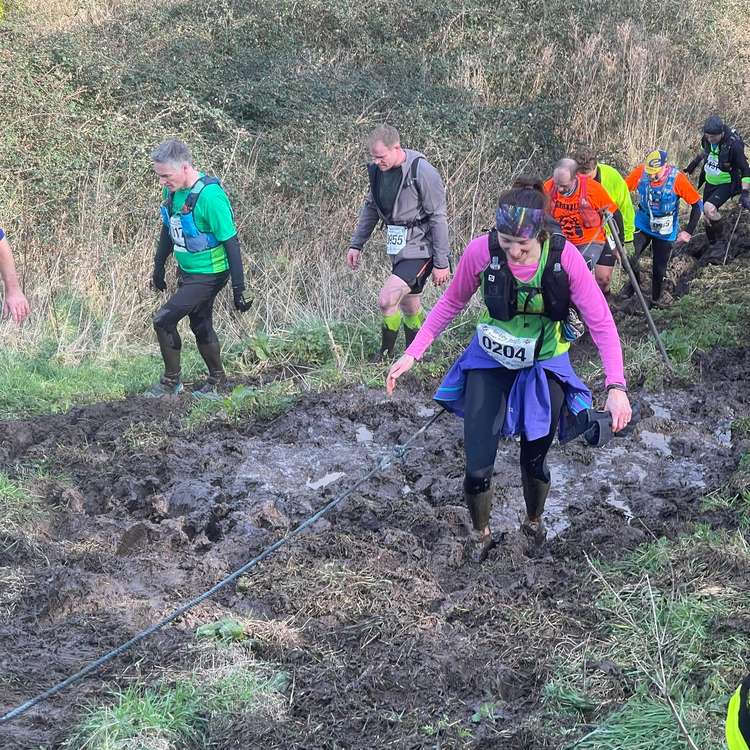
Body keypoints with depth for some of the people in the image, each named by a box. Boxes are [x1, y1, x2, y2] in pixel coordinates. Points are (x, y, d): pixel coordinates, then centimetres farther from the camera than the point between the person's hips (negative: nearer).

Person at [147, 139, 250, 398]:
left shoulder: (210, 196, -27)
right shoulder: (172, 191, -2)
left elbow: (231, 243, -22)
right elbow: (168, 231, 15)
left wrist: (238, 289, -21)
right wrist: (159, 268, 21)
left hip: (208, 275, -8)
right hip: (186, 271, 8)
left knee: (164, 319, -11)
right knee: (200, 326, 18)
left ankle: (171, 381, 4)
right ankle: (217, 378, 35)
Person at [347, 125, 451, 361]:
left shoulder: (422, 171, -20)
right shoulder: (378, 170, 1)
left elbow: (438, 218, -17)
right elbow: (370, 207, 17)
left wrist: (442, 263, -16)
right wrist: (356, 244, 16)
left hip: (420, 249, -7)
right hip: (397, 249, 7)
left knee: (387, 299, -18)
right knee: (410, 307, 16)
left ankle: (386, 354, 0)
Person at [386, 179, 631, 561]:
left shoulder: (564, 257, -26)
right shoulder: (481, 251, -23)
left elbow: (600, 322, -23)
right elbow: (451, 302, -4)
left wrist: (616, 387, -33)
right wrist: (412, 353, -7)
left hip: (544, 368, 0)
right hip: (489, 364, 0)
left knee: (534, 462, 14)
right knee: (477, 470, -3)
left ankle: (534, 522, 48)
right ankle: (481, 534, 29)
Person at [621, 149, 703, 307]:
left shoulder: (677, 178, -24)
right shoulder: (640, 172, -19)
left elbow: (697, 204, -15)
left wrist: (689, 231, -14)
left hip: (665, 231, -1)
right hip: (642, 225, 1)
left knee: (659, 269, 4)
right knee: (630, 257, -17)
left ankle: (656, 300, 30)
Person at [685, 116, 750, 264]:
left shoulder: (733, 145, -28)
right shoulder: (707, 139, -10)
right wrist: (695, 162, 29)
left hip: (726, 184, -6)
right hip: (710, 182, 6)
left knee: (709, 209, -27)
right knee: (707, 217, 10)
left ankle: (720, 243, -8)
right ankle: (712, 246, 30)